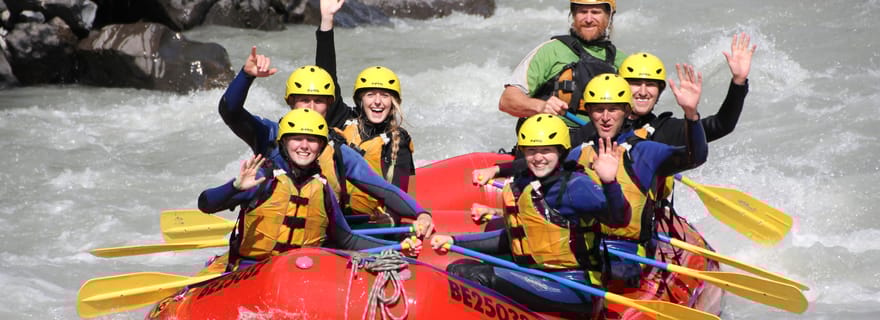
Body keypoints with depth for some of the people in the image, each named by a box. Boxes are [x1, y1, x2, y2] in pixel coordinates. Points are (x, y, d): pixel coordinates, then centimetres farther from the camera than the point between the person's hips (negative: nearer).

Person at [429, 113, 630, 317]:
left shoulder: (574, 186, -12)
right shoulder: (519, 187, 9)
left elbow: (618, 219, -26)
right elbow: (512, 239, 23)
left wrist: (609, 183, -45)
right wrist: (455, 241, 21)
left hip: (575, 290, -9)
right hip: (536, 279, 9)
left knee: (479, 278, -20)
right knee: (457, 271, 10)